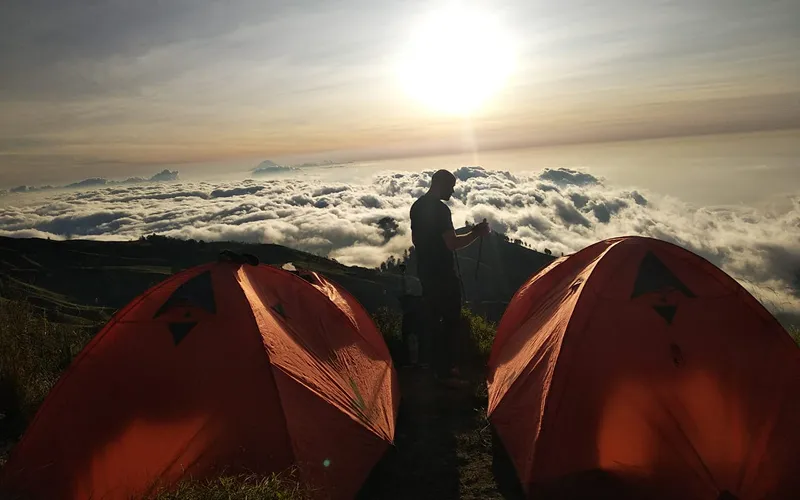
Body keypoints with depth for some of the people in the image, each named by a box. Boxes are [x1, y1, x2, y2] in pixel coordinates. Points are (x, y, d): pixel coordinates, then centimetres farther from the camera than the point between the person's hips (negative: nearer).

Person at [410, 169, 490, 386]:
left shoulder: (416, 207, 9)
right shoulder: (440, 209, -20)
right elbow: (452, 243, -23)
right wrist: (476, 233, -12)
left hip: (425, 272, 9)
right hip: (443, 274, -9)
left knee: (434, 319, 16)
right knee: (452, 321, 1)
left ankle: (438, 367, 26)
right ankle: (447, 371, 7)